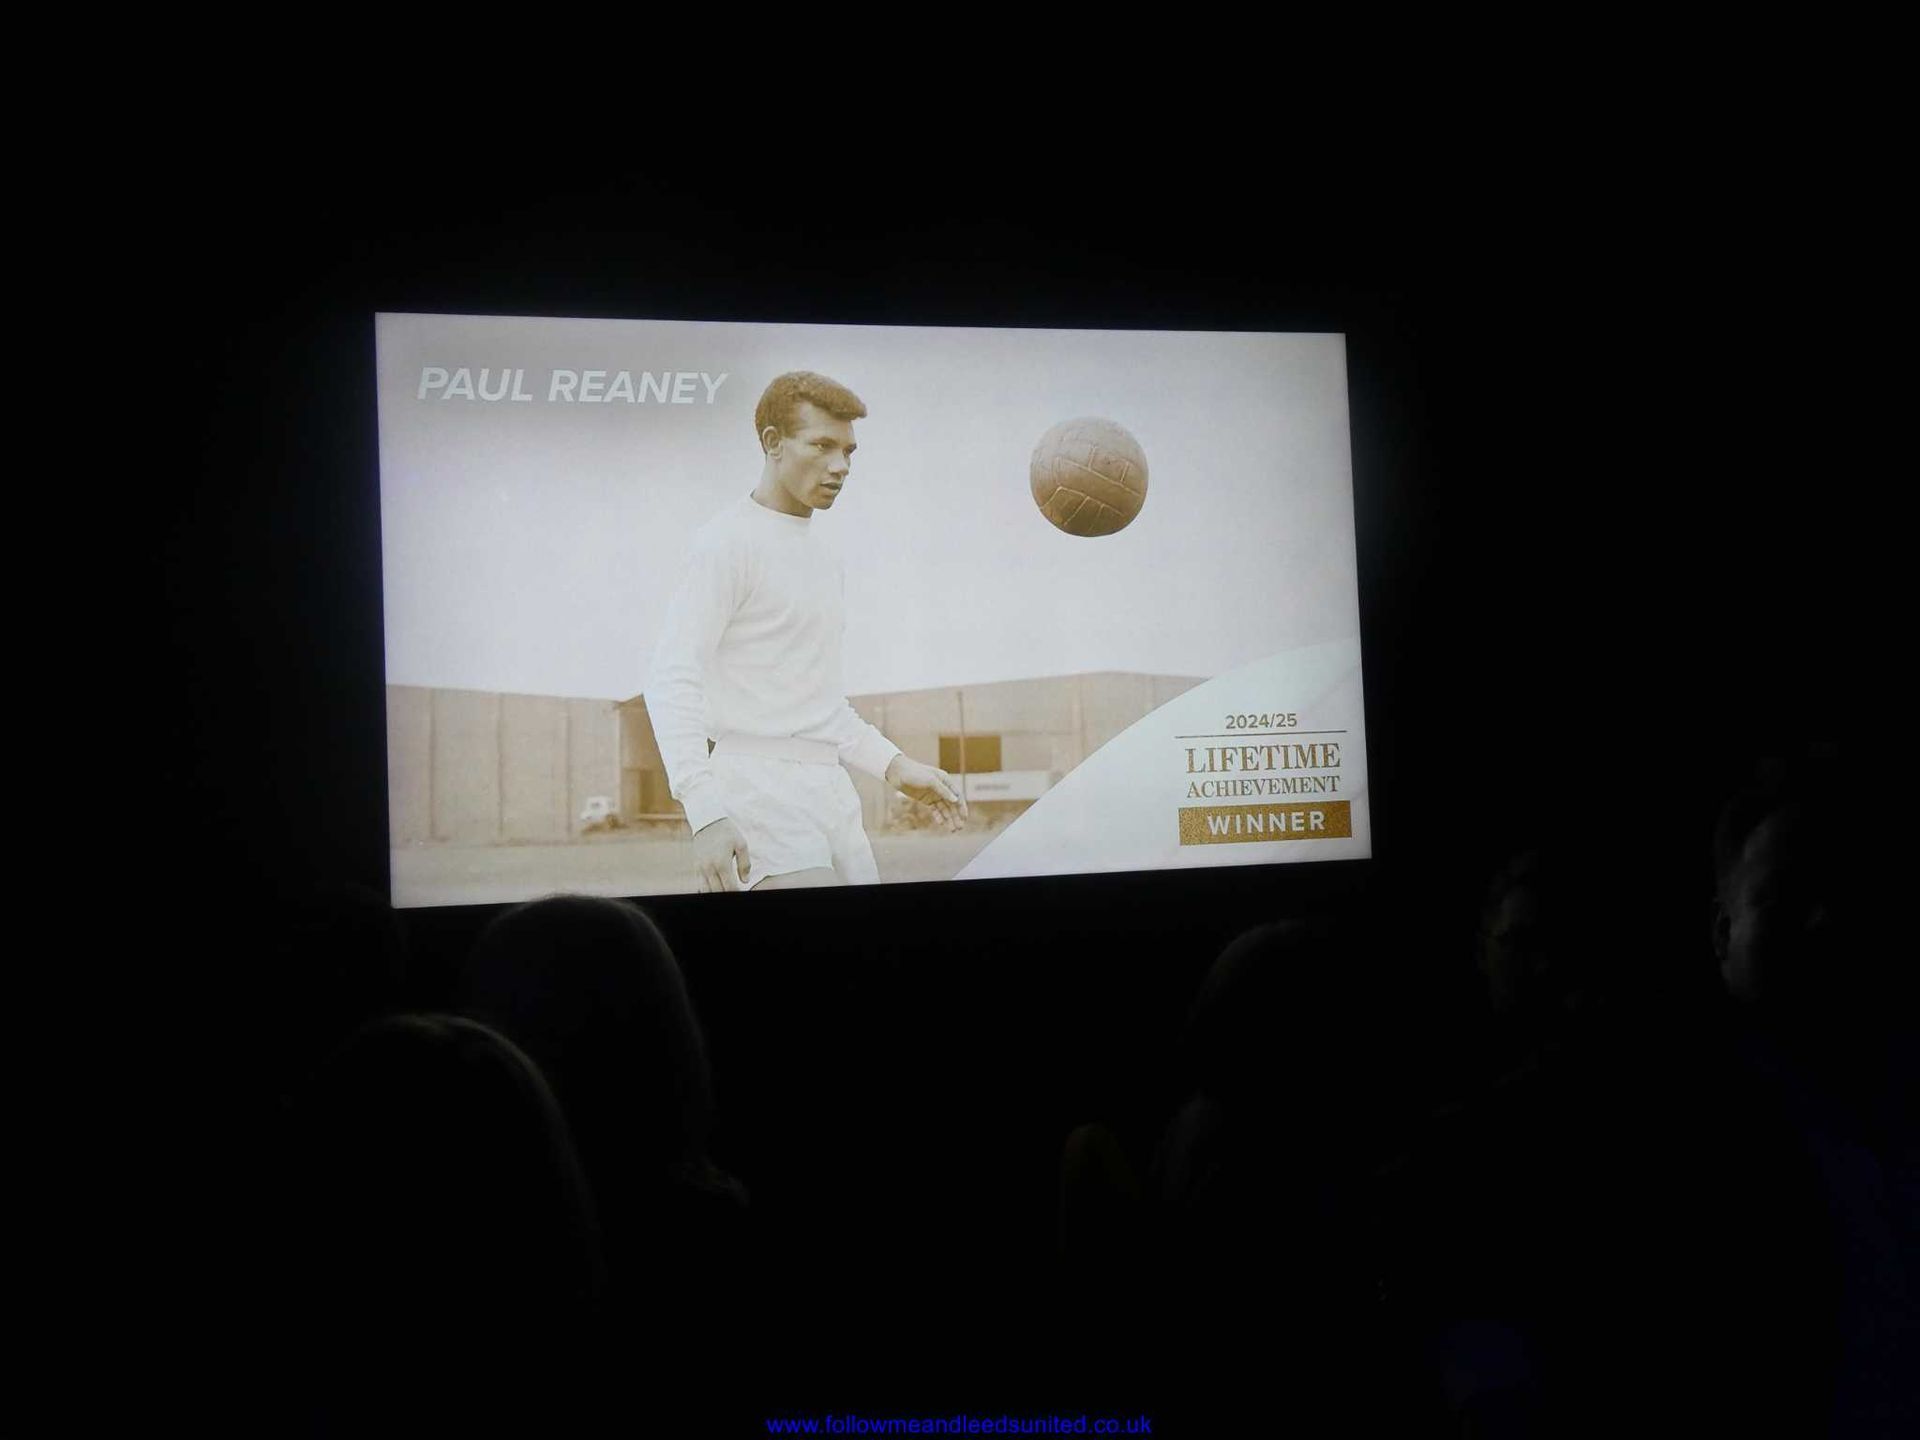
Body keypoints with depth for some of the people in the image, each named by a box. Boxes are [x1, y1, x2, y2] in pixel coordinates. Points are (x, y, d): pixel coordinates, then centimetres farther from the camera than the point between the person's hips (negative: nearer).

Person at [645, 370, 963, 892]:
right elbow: (673, 681, -15)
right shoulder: (731, 540, -6)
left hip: (831, 789, 8)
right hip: (758, 785, -8)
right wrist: (706, 812, -25)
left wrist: (894, 765, 16)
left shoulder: (825, 560, 20)